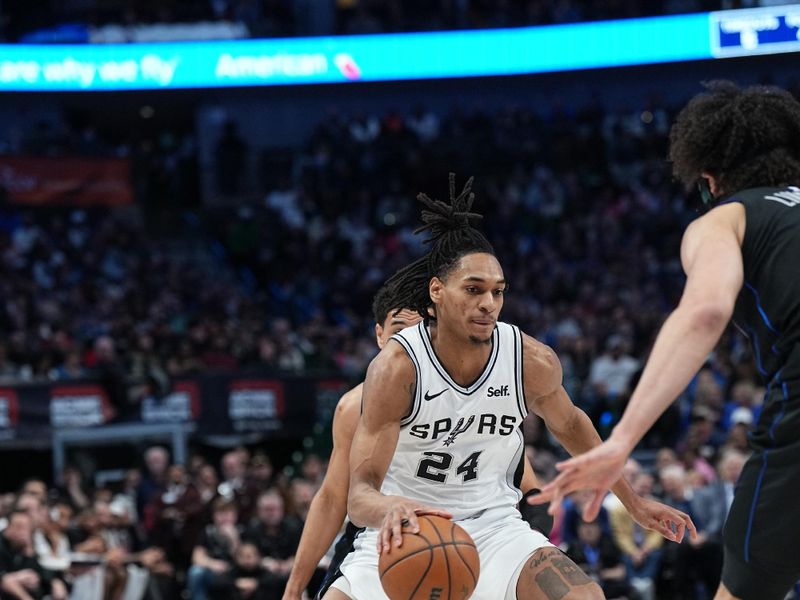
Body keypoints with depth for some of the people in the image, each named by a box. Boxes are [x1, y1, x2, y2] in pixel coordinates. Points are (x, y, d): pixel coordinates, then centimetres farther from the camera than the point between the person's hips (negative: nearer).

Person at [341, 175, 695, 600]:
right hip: (405, 534, -2)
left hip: (492, 526, 2)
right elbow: (360, 492, -26)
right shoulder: (397, 367, -22)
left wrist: (633, 502, 18)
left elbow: (568, 424, 13)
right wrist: (388, 509, -51)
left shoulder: (533, 362, -12)